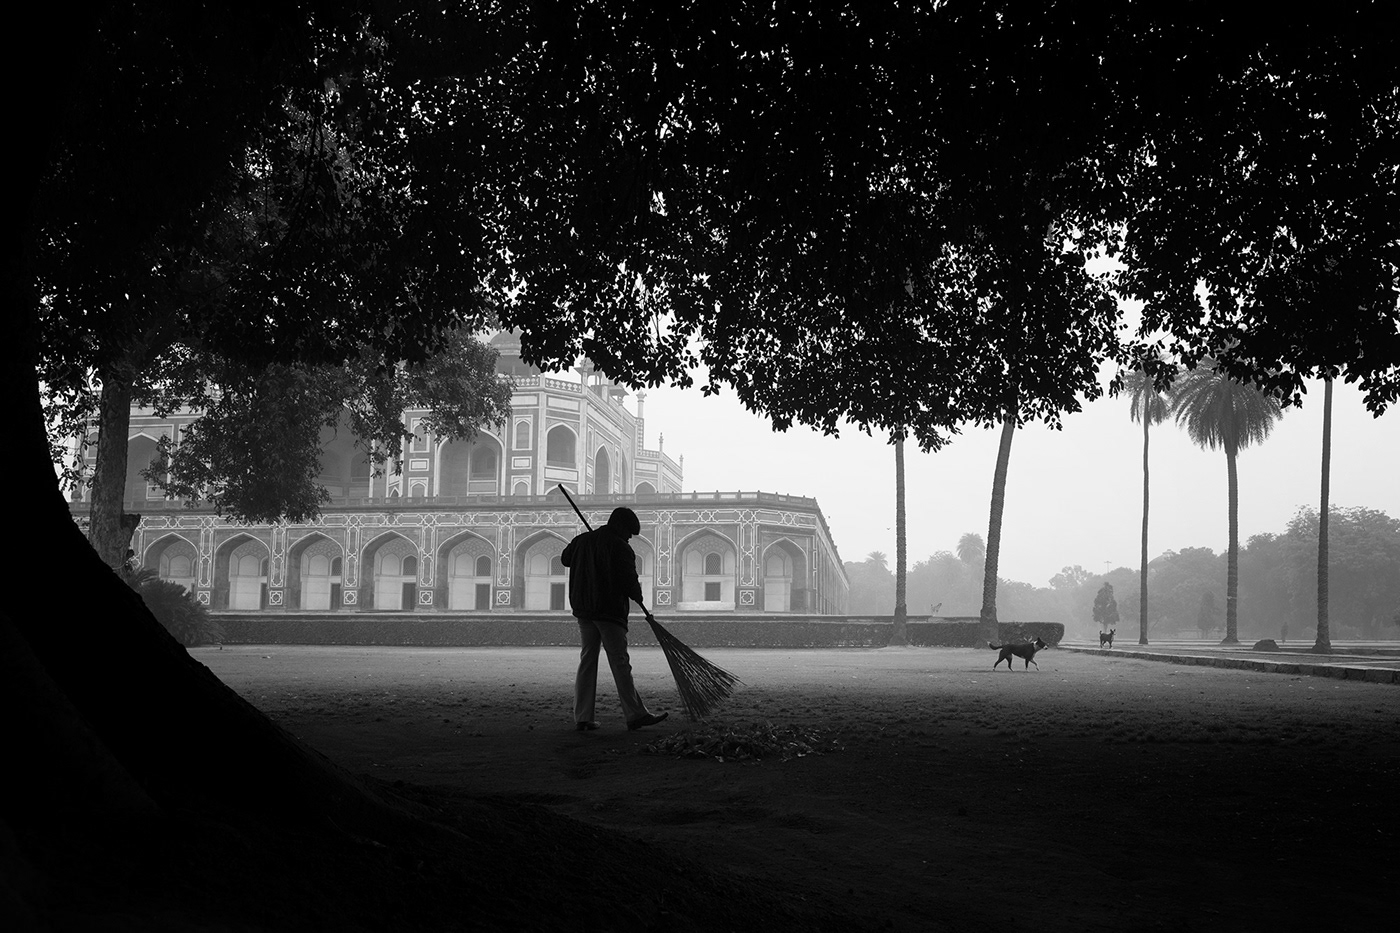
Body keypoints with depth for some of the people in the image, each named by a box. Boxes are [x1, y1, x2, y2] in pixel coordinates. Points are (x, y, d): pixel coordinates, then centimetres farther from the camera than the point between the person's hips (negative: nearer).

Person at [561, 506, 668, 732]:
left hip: (583, 611, 6)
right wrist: (638, 596, 8)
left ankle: (582, 717, 7)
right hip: (610, 612, -6)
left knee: (587, 661, 10)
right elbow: (630, 582, -13)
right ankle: (636, 714, -1)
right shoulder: (620, 547, -10)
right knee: (620, 663, -4)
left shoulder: (582, 540, 10)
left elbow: (565, 558, 29)